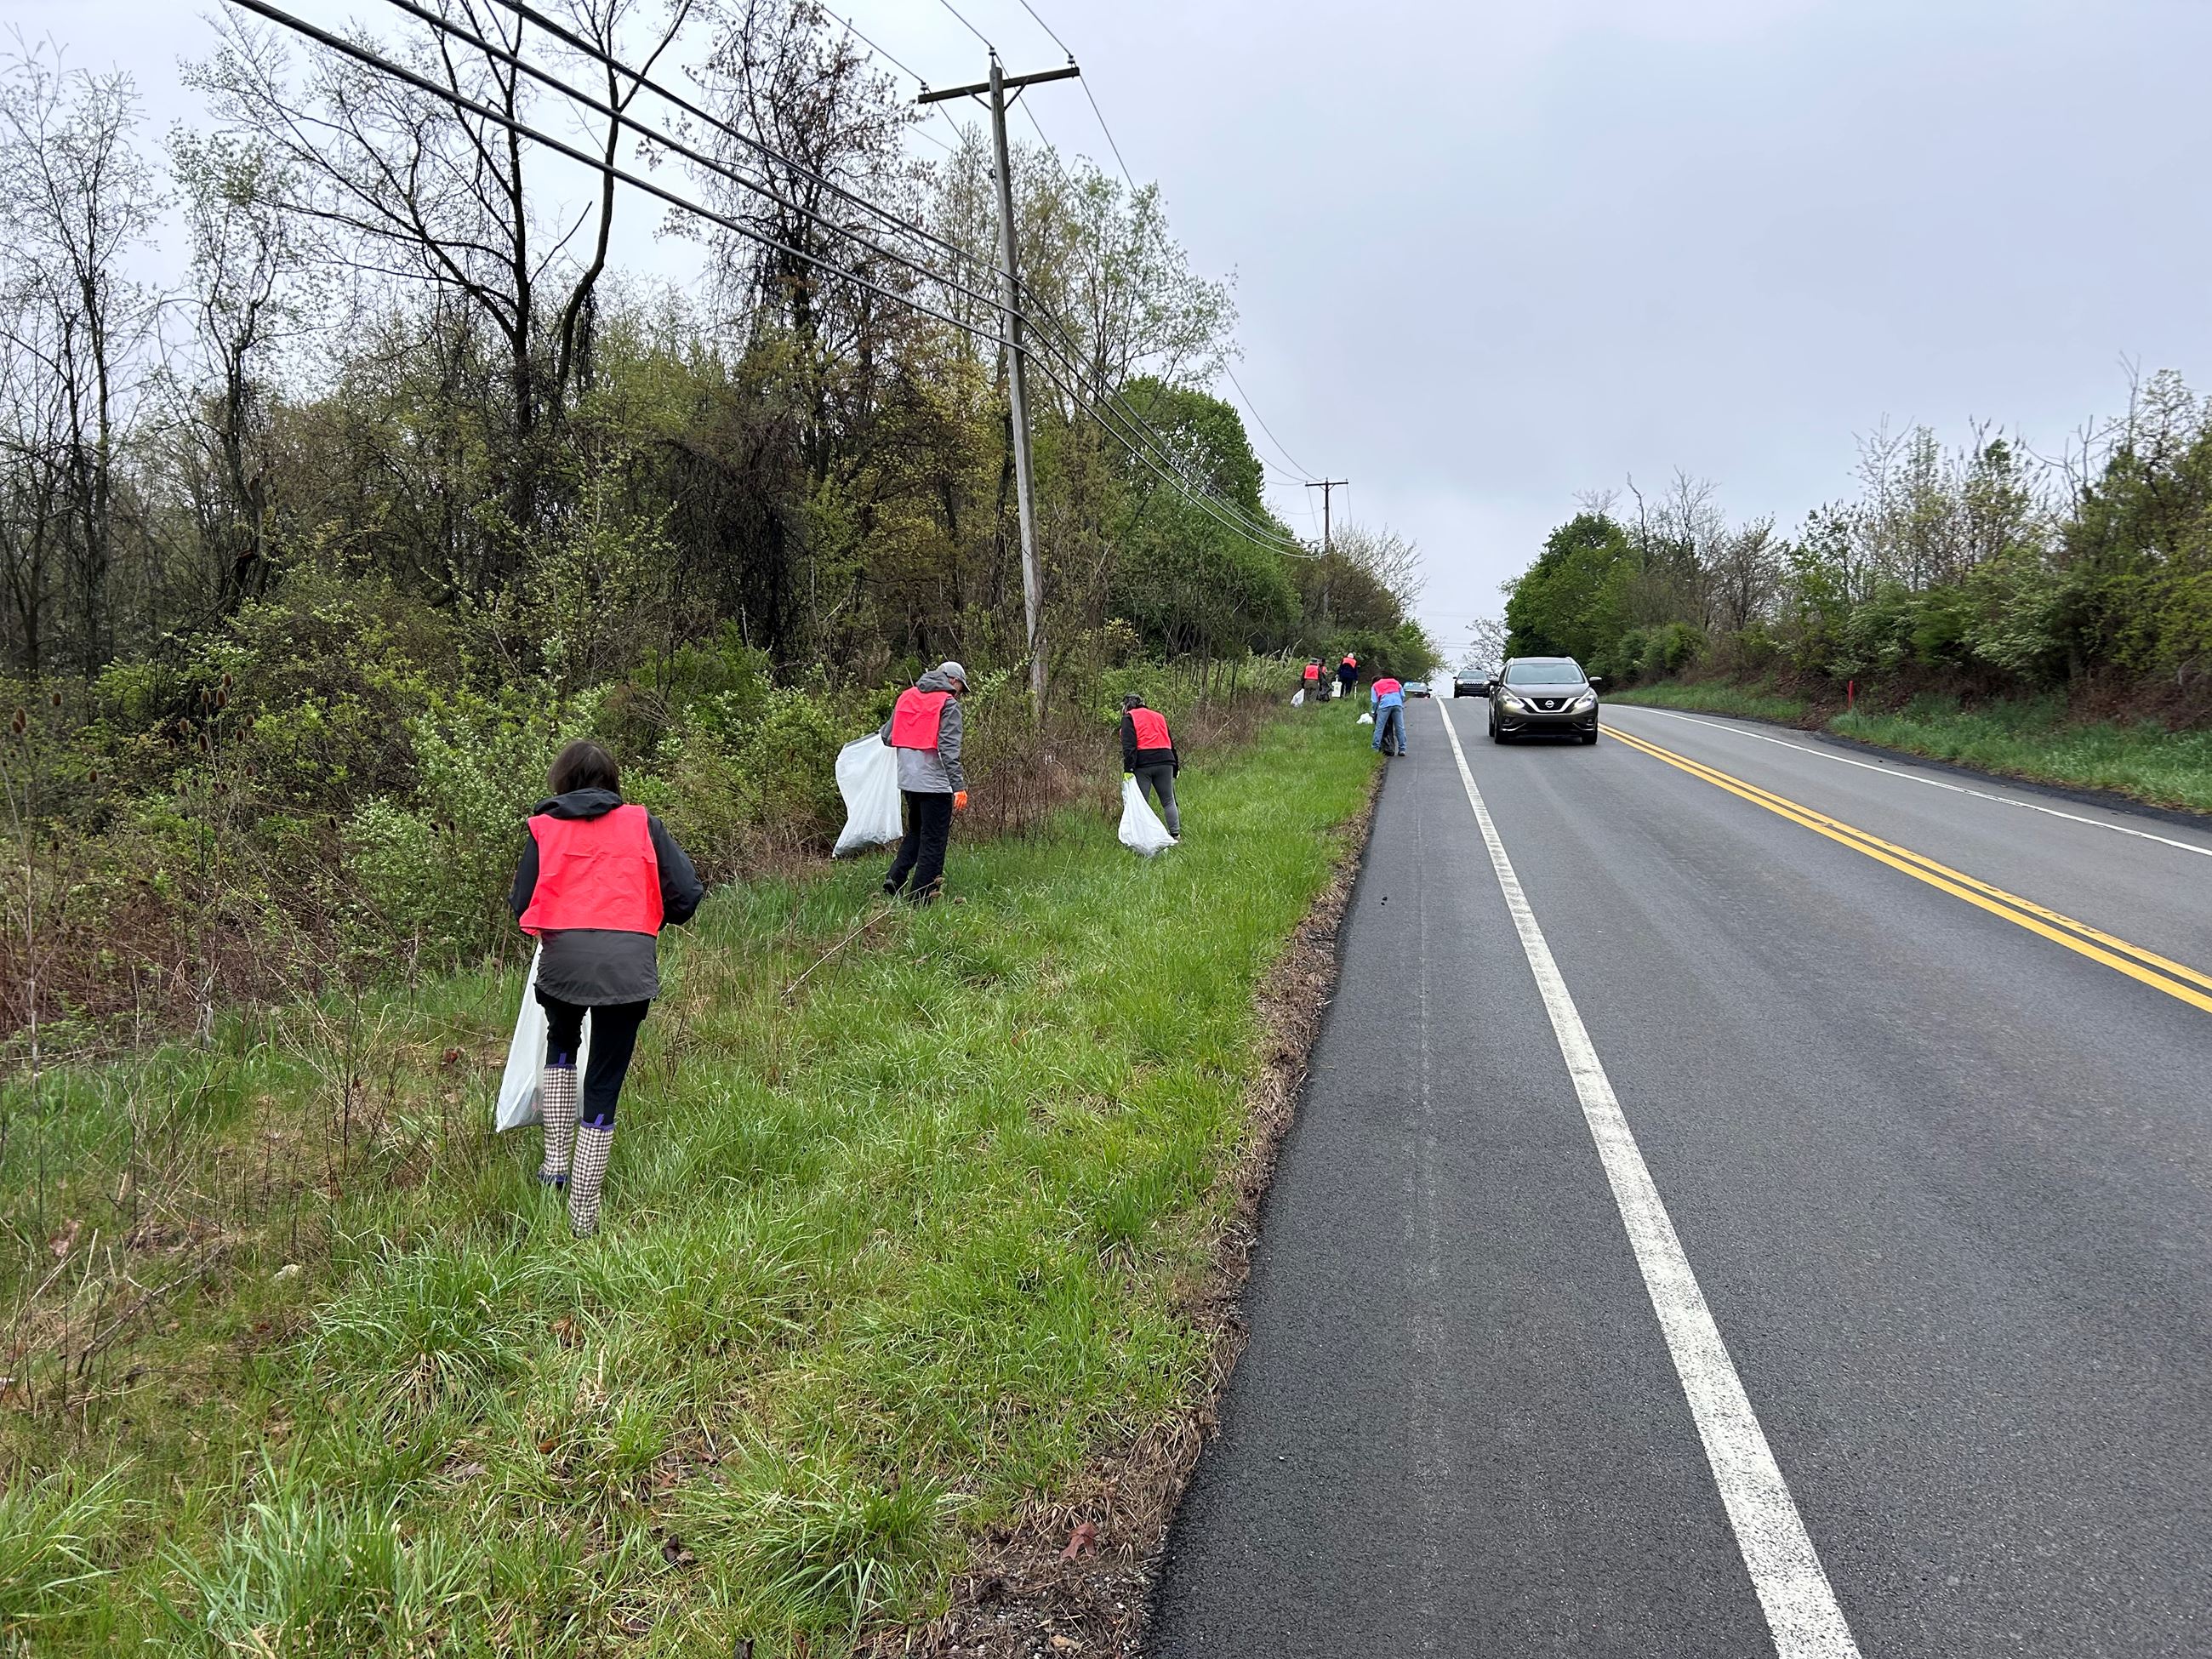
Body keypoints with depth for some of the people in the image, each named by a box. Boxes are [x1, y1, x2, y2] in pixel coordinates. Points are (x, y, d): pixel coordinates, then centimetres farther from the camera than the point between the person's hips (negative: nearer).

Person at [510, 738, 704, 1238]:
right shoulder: (642, 824, 10)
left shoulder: (544, 828, 11)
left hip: (562, 962, 1)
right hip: (629, 966, -1)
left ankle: (556, 1161, 29)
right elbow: (687, 895, 5)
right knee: (604, 1084, 10)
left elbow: (522, 905, 10)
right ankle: (584, 1214, 14)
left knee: (561, 1045, 33)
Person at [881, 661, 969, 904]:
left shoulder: (905, 697, 11)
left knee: (916, 831, 25)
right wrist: (959, 786, -18)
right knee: (933, 841, 2)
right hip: (935, 783, -6)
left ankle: (896, 876, 8)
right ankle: (920, 899, 3)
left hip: (907, 781, 6)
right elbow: (949, 749, -17)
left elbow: (887, 736, 13)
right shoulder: (948, 703, -7)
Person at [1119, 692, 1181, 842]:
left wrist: (1128, 769, -15)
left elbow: (1128, 745, -9)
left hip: (1142, 763, -4)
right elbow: (1171, 743, 24)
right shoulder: (1159, 716, 23)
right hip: (1165, 761, 4)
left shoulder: (1129, 718, 5)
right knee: (1168, 801, 7)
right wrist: (1175, 767, 27)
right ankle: (1176, 834, -1)